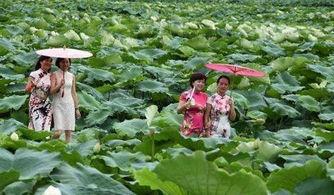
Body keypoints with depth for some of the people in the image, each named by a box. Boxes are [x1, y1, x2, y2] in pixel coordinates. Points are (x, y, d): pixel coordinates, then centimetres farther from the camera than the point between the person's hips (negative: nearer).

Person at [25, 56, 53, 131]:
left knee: (46, 129, -1)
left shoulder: (50, 76, 8)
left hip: (46, 105, 5)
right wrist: (31, 85, -24)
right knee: (39, 128, -14)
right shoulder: (34, 74, -6)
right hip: (36, 104, -5)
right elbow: (27, 89, -9)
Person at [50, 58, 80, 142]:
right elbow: (52, 91, -9)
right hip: (58, 104, -4)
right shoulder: (55, 74, 0)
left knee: (69, 132, -1)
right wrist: (60, 85, -27)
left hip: (69, 104, 4)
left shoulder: (72, 76, 11)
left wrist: (77, 108, 14)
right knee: (58, 132, -12)